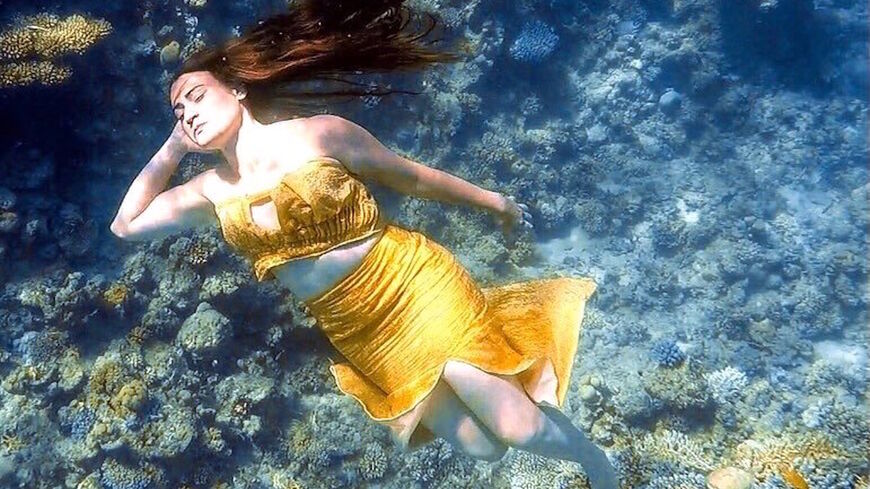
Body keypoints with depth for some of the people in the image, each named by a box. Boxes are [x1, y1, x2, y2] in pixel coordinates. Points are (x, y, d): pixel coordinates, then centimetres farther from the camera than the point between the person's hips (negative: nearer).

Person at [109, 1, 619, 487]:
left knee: (520, 428, -7)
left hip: (415, 290, -4)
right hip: (359, 336, 4)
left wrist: (494, 201, 11)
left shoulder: (321, 134, -8)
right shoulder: (209, 194, 5)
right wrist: (171, 149, 5)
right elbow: (126, 224, 16)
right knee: (481, 447, 6)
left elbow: (411, 175, 2)